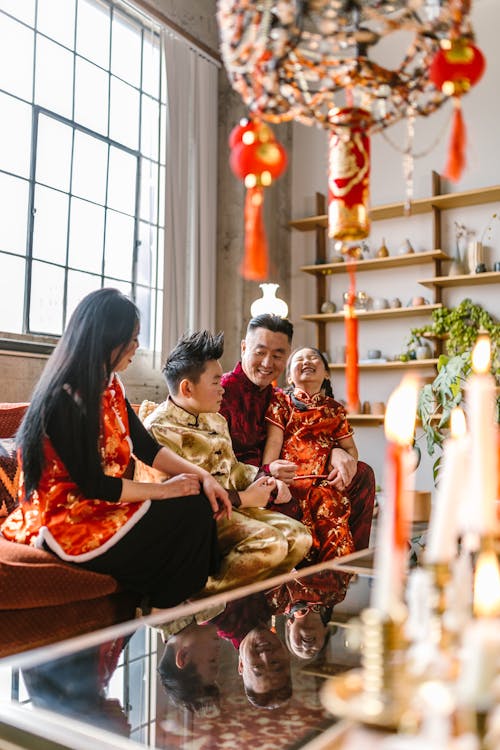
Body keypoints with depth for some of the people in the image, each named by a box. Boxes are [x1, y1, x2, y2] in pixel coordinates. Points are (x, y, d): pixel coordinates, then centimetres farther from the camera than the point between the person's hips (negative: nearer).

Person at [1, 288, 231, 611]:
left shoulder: (110, 386, 5)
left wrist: (202, 475, -8)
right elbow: (93, 485, -22)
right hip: (66, 523, -8)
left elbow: (147, 447, 5)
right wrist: (165, 489, -13)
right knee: (190, 511, -12)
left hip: (101, 505, 9)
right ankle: (167, 615, 8)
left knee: (199, 500, -4)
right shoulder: (65, 400, -23)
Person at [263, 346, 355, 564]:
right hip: (289, 479, -2)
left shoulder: (335, 410, 24)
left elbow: (350, 448, 24)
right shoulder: (281, 401, 15)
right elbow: (273, 442, 3)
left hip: (324, 482, 3)